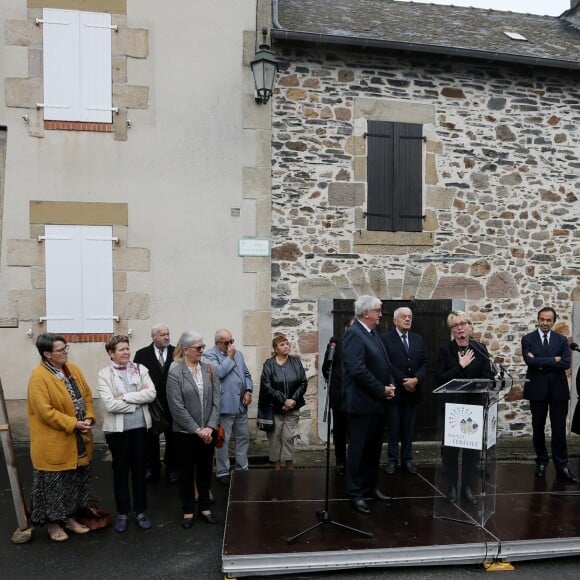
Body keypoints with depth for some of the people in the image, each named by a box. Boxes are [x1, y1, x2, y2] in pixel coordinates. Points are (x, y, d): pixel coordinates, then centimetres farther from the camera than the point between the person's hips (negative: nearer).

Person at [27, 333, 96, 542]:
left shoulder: (73, 369, 3)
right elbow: (45, 411, -22)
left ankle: (69, 518, 34)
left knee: (76, 481, 17)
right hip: (54, 444, -7)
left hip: (78, 442, 7)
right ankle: (54, 523, 27)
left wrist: (89, 419, -8)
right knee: (55, 485, 8)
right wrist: (73, 424, -21)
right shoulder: (39, 377, -19)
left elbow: (87, 395, 7)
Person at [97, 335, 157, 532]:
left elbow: (151, 393, -10)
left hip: (140, 426, 2)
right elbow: (110, 404, -17)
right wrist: (136, 403, -11)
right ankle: (122, 513, 26)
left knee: (139, 469, 12)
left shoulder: (140, 369, 1)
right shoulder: (104, 374, -7)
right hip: (117, 429, -2)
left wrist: (125, 397, -16)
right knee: (120, 471, 12)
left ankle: (140, 512, 27)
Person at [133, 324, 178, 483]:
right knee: (151, 437, 15)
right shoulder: (142, 354, -3)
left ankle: (171, 469, 26)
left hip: (172, 404, 0)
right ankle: (153, 468, 32)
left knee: (172, 437, 10)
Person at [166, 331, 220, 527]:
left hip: (207, 432, 3)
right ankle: (188, 511, 27)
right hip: (185, 432, -3)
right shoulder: (175, 372, -12)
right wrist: (197, 430, -15)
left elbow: (216, 402, -2)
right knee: (186, 473, 11)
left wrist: (210, 427, -12)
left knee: (205, 471, 15)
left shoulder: (210, 370, -1)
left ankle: (204, 507, 31)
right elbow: (177, 407, -14)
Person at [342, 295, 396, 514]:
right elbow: (358, 370, -24)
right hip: (363, 403, -9)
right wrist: (382, 390, -16)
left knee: (374, 448, 17)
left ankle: (370, 486, 30)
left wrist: (390, 384, 1)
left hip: (378, 402, 9)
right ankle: (355, 493, 12)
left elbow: (384, 364, 18)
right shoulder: (354, 334, -16)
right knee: (359, 449, 2)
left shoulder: (373, 333, 13)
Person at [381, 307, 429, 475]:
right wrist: (403, 382, -14)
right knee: (393, 428, 5)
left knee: (409, 428, 10)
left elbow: (425, 363, 6)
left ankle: (407, 459, 20)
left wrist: (416, 379, -11)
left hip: (413, 391, 4)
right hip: (394, 390, -4)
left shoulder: (418, 338, 11)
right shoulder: (385, 338, -5)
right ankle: (392, 459, 16)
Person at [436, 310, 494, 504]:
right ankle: (451, 487, 19)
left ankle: (468, 487, 20)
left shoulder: (480, 349, 2)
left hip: (474, 404, 2)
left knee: (472, 446, 6)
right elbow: (440, 379, -9)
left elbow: (488, 376, 2)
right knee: (450, 446, 5)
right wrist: (460, 366, -16)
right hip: (451, 404, -2)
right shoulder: (445, 349, -4)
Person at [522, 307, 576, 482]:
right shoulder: (528, 339, 0)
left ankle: (561, 466, 11)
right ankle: (541, 462, 24)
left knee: (559, 429, 2)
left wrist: (541, 363, -14)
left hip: (558, 389, 1)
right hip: (537, 389, 0)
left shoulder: (561, 340, 4)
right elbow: (530, 361, -16)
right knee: (538, 428, 10)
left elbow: (566, 363, -10)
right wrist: (553, 360, -14)